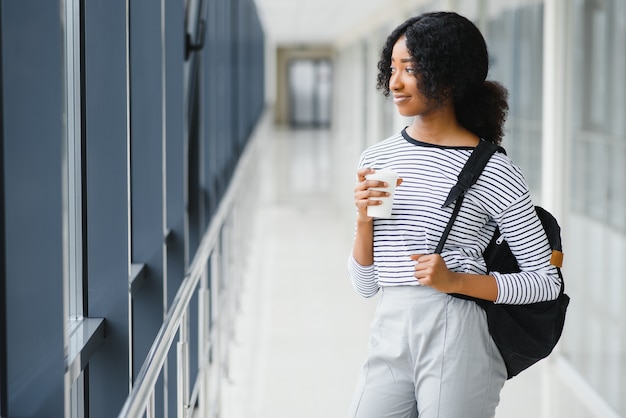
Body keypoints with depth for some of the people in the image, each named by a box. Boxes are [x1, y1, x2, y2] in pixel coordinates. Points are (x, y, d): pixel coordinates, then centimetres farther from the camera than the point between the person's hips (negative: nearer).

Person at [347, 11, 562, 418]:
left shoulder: (494, 171, -6)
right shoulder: (377, 159, 9)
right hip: (389, 338, 5)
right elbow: (365, 285, 12)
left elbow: (546, 281, -3)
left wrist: (456, 281, -15)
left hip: (457, 339, -4)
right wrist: (364, 220, -5)